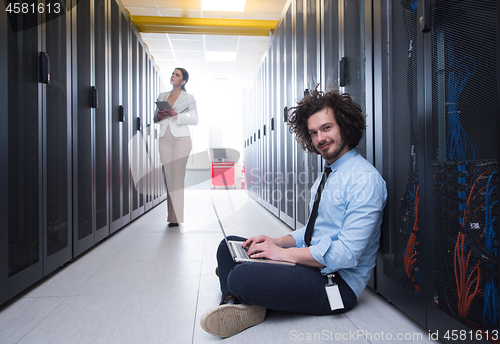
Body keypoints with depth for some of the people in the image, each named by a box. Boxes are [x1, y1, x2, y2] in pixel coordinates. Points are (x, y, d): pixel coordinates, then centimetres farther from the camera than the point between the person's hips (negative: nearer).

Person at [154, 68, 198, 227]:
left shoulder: (189, 98, 6)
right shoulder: (162, 96, 18)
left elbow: (194, 119, -1)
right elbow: (155, 116, 20)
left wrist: (177, 115, -13)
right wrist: (158, 116, -2)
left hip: (181, 138, -4)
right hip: (165, 138, 4)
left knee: (177, 176, -9)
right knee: (168, 175, 0)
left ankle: (176, 217, -5)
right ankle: (172, 215, 6)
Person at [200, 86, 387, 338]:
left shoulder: (365, 179, -17)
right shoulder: (325, 176, 14)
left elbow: (347, 254, -24)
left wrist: (284, 253, -18)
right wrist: (278, 241, 1)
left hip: (338, 281, -10)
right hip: (312, 263, 10)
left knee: (241, 277, -33)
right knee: (229, 245, 7)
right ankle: (236, 303, -15)